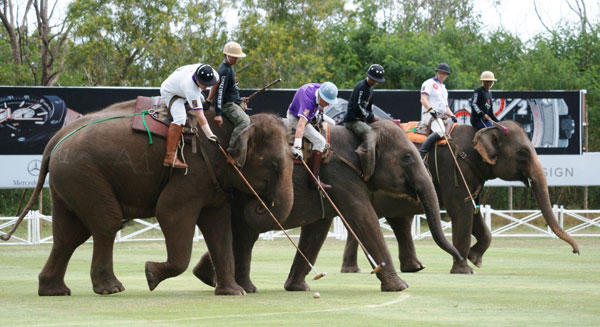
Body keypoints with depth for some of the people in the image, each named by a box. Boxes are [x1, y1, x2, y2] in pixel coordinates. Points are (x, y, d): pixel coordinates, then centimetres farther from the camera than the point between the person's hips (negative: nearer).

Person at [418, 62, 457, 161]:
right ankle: (421, 153, -43)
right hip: (429, 115, -9)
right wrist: (430, 109, -27)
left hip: (441, 117, 9)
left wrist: (452, 116, 10)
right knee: (440, 131, -34)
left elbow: (445, 107, 29)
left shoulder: (443, 88, 28)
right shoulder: (429, 83, 3)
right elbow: (423, 99, -11)